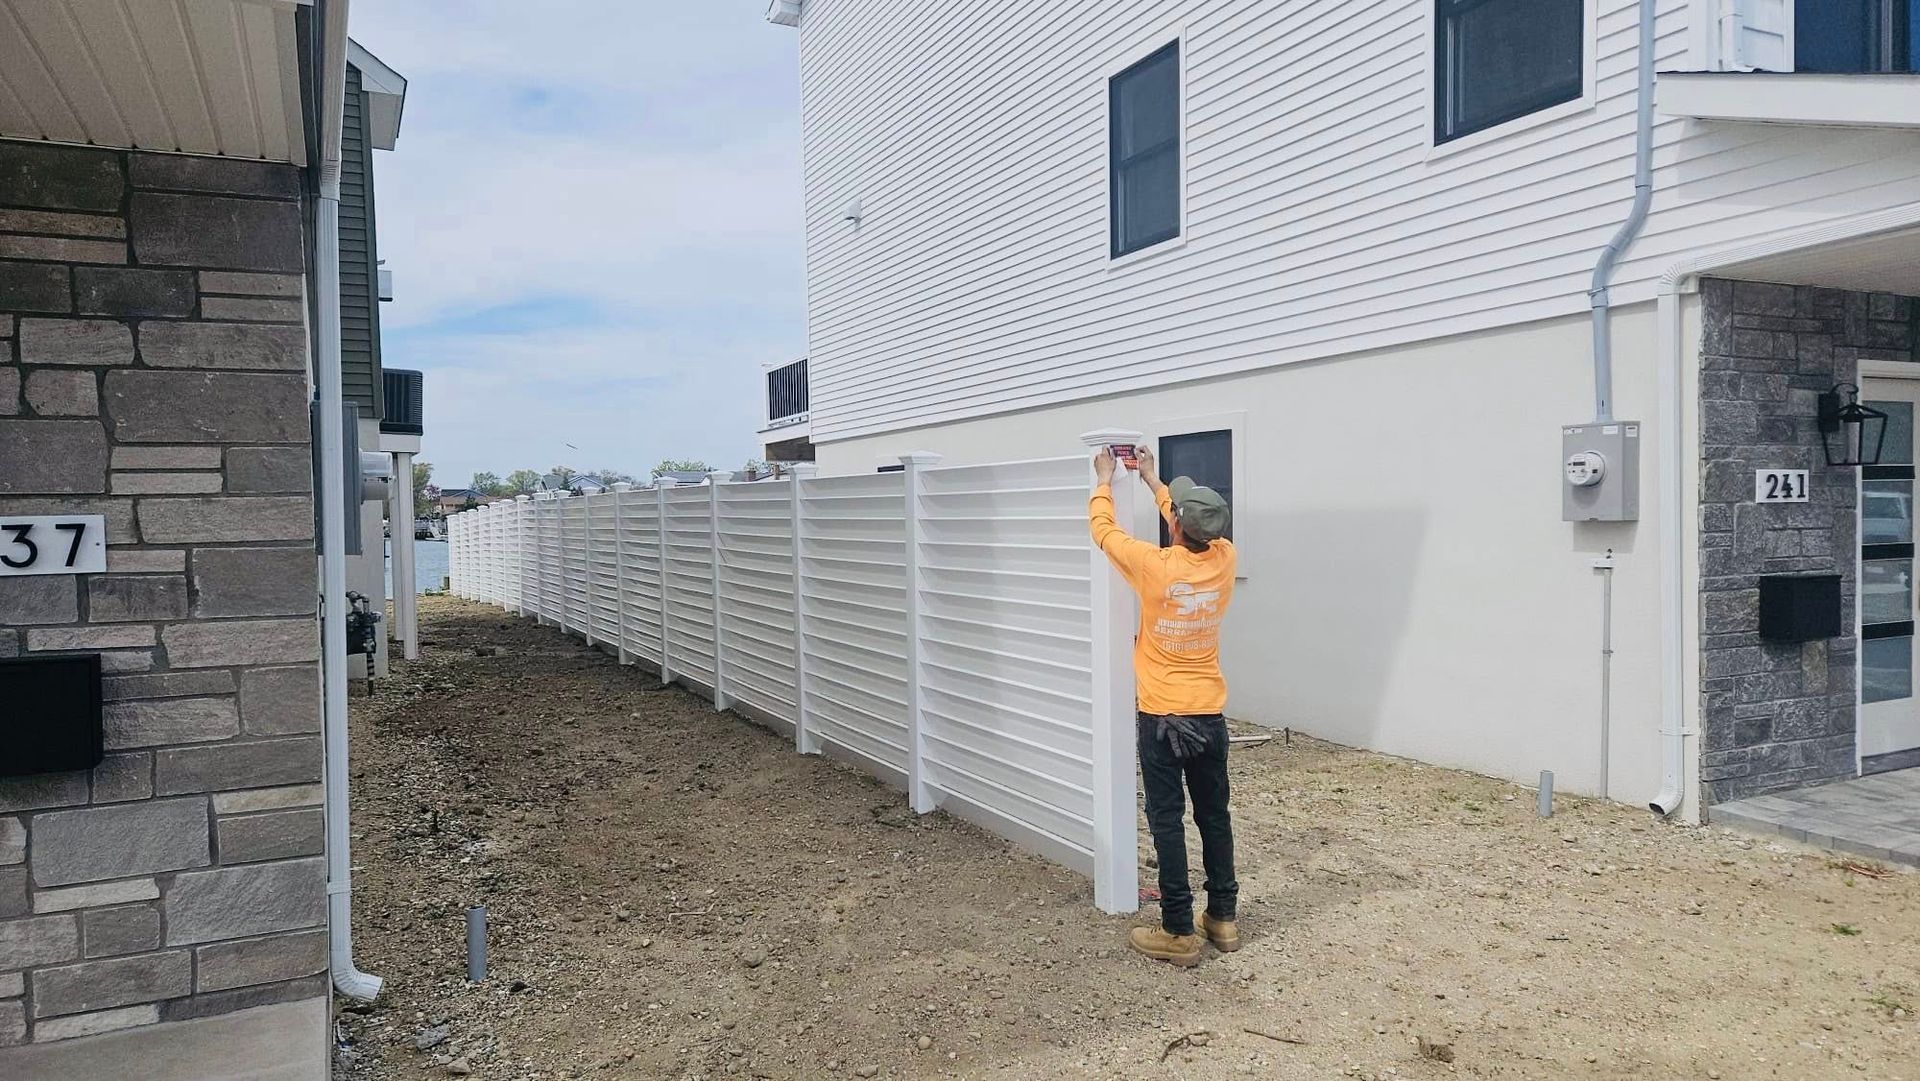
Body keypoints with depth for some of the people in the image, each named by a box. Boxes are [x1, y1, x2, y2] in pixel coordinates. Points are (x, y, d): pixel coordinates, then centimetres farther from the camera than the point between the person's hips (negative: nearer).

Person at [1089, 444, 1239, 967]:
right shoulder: (1224, 560, -5)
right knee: (1215, 816, 15)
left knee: (1167, 822, 2)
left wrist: (1105, 480, 15)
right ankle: (1223, 917, 26)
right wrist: (1152, 478, 25)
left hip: (1162, 718, -5)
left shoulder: (1156, 566, -18)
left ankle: (1179, 932, 7)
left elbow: (1103, 529, -2)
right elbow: (1197, 529, 17)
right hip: (1210, 716, 5)